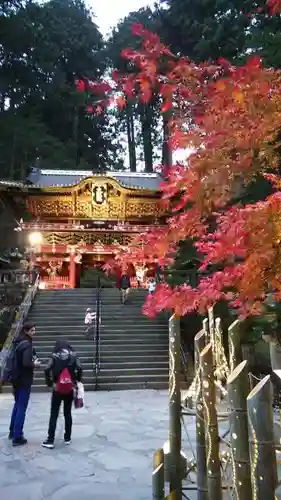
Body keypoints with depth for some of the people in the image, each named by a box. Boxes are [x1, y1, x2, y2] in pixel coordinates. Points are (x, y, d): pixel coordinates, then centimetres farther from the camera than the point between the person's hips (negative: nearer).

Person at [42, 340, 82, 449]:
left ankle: (50, 440, 6)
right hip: (70, 391, 2)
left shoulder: (55, 357, 0)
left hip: (57, 390, -2)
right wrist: (77, 381, 2)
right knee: (68, 414, 14)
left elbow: (47, 370, -13)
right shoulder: (73, 356, 3)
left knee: (53, 415, 6)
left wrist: (50, 383, -2)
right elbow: (79, 369, -10)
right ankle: (67, 438, 20)